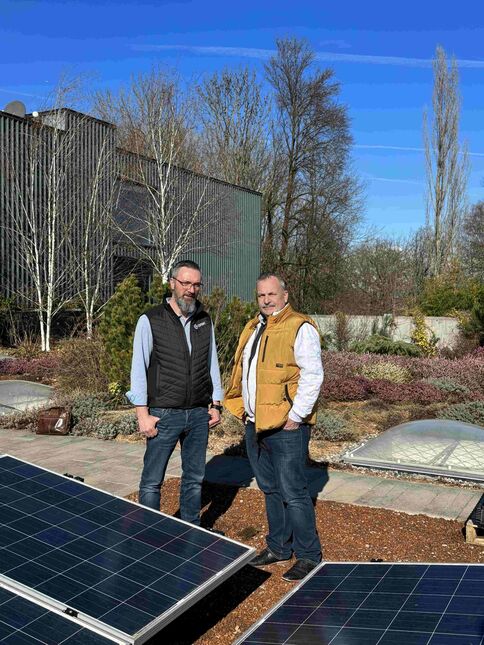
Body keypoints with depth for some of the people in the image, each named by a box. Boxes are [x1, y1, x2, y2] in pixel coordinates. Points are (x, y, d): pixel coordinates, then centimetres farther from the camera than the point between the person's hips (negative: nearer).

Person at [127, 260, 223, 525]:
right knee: (152, 481, 3)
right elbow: (138, 369, -6)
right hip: (164, 414, -4)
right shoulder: (150, 320, -5)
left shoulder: (205, 320, 8)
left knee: (195, 478, 14)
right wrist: (142, 414, -10)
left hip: (199, 414, 4)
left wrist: (215, 404, 11)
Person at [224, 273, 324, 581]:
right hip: (255, 426, 8)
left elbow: (313, 375, -17)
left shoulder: (300, 328, -11)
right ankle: (279, 547, 32)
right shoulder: (253, 328, 15)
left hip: (286, 427, -8)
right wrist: (245, 411, 16)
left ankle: (309, 555, 16)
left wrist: (296, 416, -18)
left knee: (293, 492, 0)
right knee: (270, 490, 17)